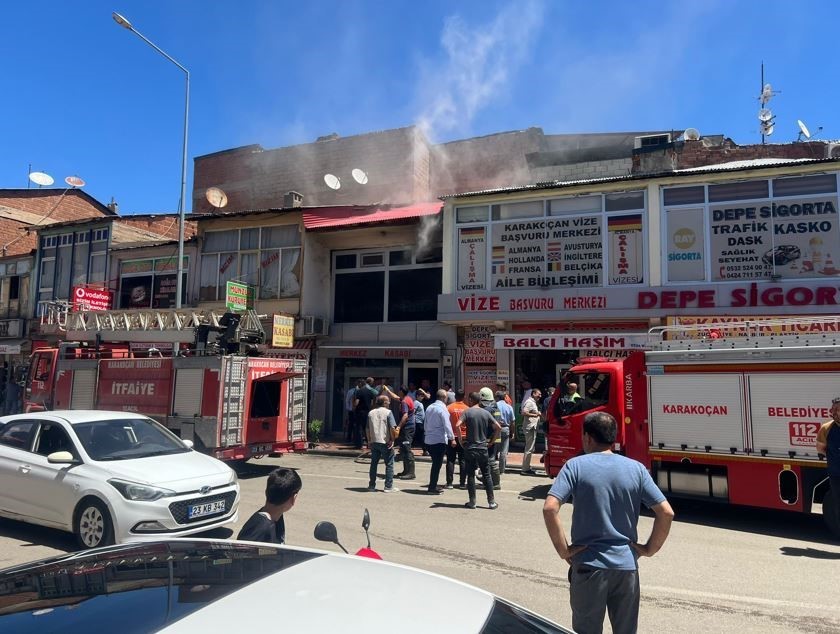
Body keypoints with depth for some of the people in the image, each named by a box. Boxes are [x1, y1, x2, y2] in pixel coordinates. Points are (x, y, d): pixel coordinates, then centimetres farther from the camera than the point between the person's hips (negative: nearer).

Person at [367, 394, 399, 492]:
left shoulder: (371, 413, 8)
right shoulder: (388, 412, -9)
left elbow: (367, 429, 10)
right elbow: (392, 428, -17)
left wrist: (369, 441, 17)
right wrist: (392, 440, -6)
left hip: (374, 442, 5)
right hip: (385, 442, -5)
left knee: (373, 464, 13)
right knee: (389, 464, 4)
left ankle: (371, 485, 17)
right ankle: (388, 487, 5)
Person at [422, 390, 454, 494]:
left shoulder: (429, 408, 10)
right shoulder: (442, 409, -13)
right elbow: (447, 425, -17)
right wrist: (452, 438, -14)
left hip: (429, 440, 8)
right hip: (440, 440, -8)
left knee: (435, 463, 17)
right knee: (437, 464, 0)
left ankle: (433, 486, 21)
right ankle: (432, 487, 1)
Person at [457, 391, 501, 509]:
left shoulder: (467, 412, -6)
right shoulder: (486, 413, 3)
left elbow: (458, 425, -20)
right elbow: (498, 427, -1)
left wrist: (461, 440, -9)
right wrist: (492, 440, 8)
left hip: (470, 448, -2)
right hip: (483, 448, 2)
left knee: (470, 475, 6)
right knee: (487, 475, 10)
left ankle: (472, 502, 8)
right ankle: (491, 502, 11)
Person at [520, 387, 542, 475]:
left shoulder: (533, 402, 18)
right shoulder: (529, 402, -14)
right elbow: (524, 412, -24)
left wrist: (537, 414, 11)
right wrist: (535, 415, -19)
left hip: (532, 427, 11)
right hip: (530, 427, -11)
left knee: (529, 448, 16)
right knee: (529, 449, -8)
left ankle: (527, 467, 24)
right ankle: (525, 469, -5)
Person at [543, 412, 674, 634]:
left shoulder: (576, 466, -8)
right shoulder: (636, 468, 1)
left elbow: (550, 509, -18)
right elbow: (666, 513, -3)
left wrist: (563, 550, -9)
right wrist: (649, 549, 6)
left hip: (589, 565, -2)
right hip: (627, 564, 3)